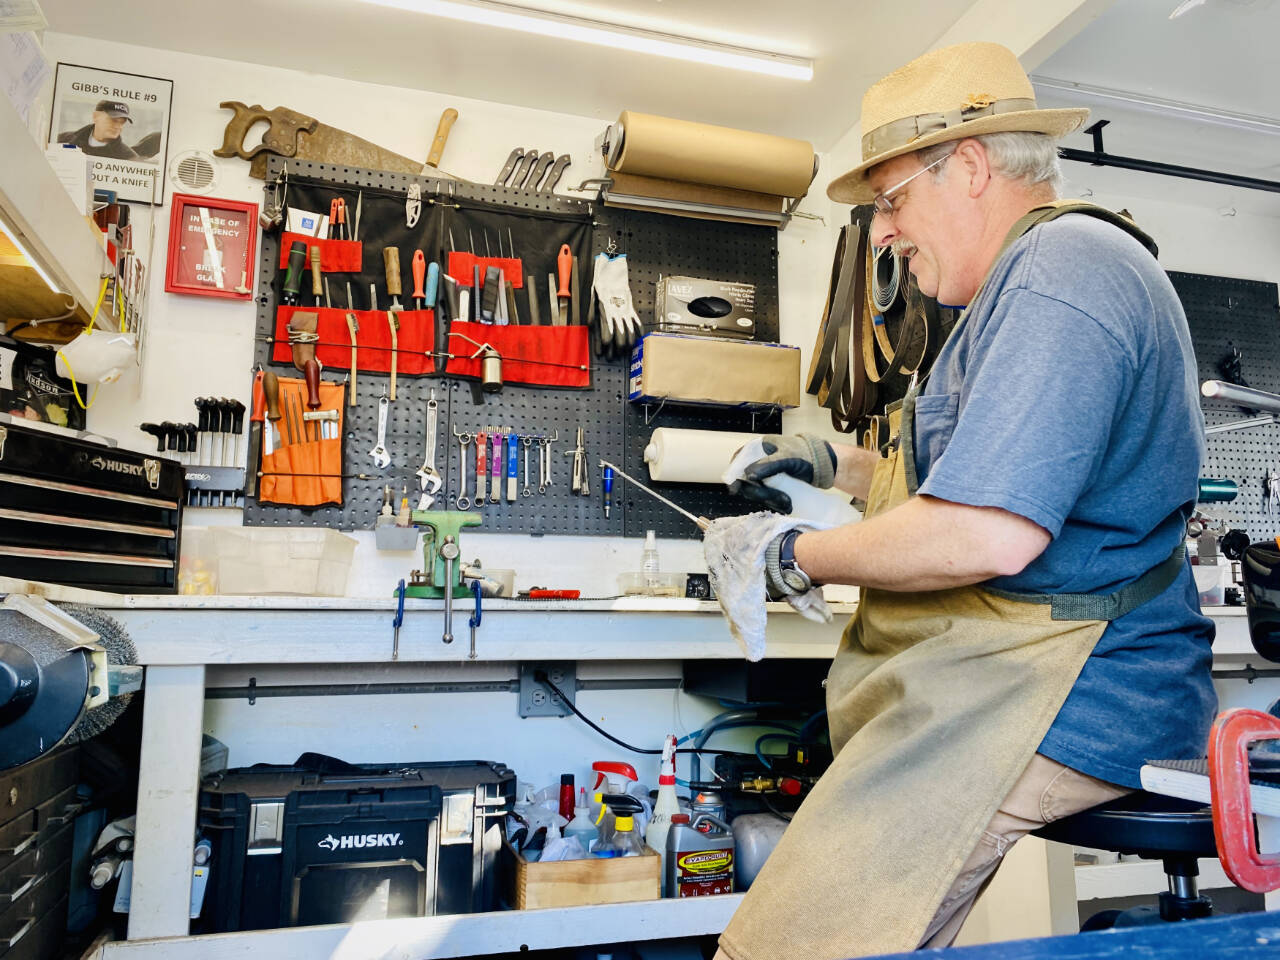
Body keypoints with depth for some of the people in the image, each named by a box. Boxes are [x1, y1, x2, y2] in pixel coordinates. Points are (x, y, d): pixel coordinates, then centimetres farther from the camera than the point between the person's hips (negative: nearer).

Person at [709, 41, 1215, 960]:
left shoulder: (1058, 271, -15)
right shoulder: (1071, 264, 23)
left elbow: (986, 535, -27)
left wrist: (797, 555, -11)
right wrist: (834, 462, 19)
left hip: (1052, 706, -11)